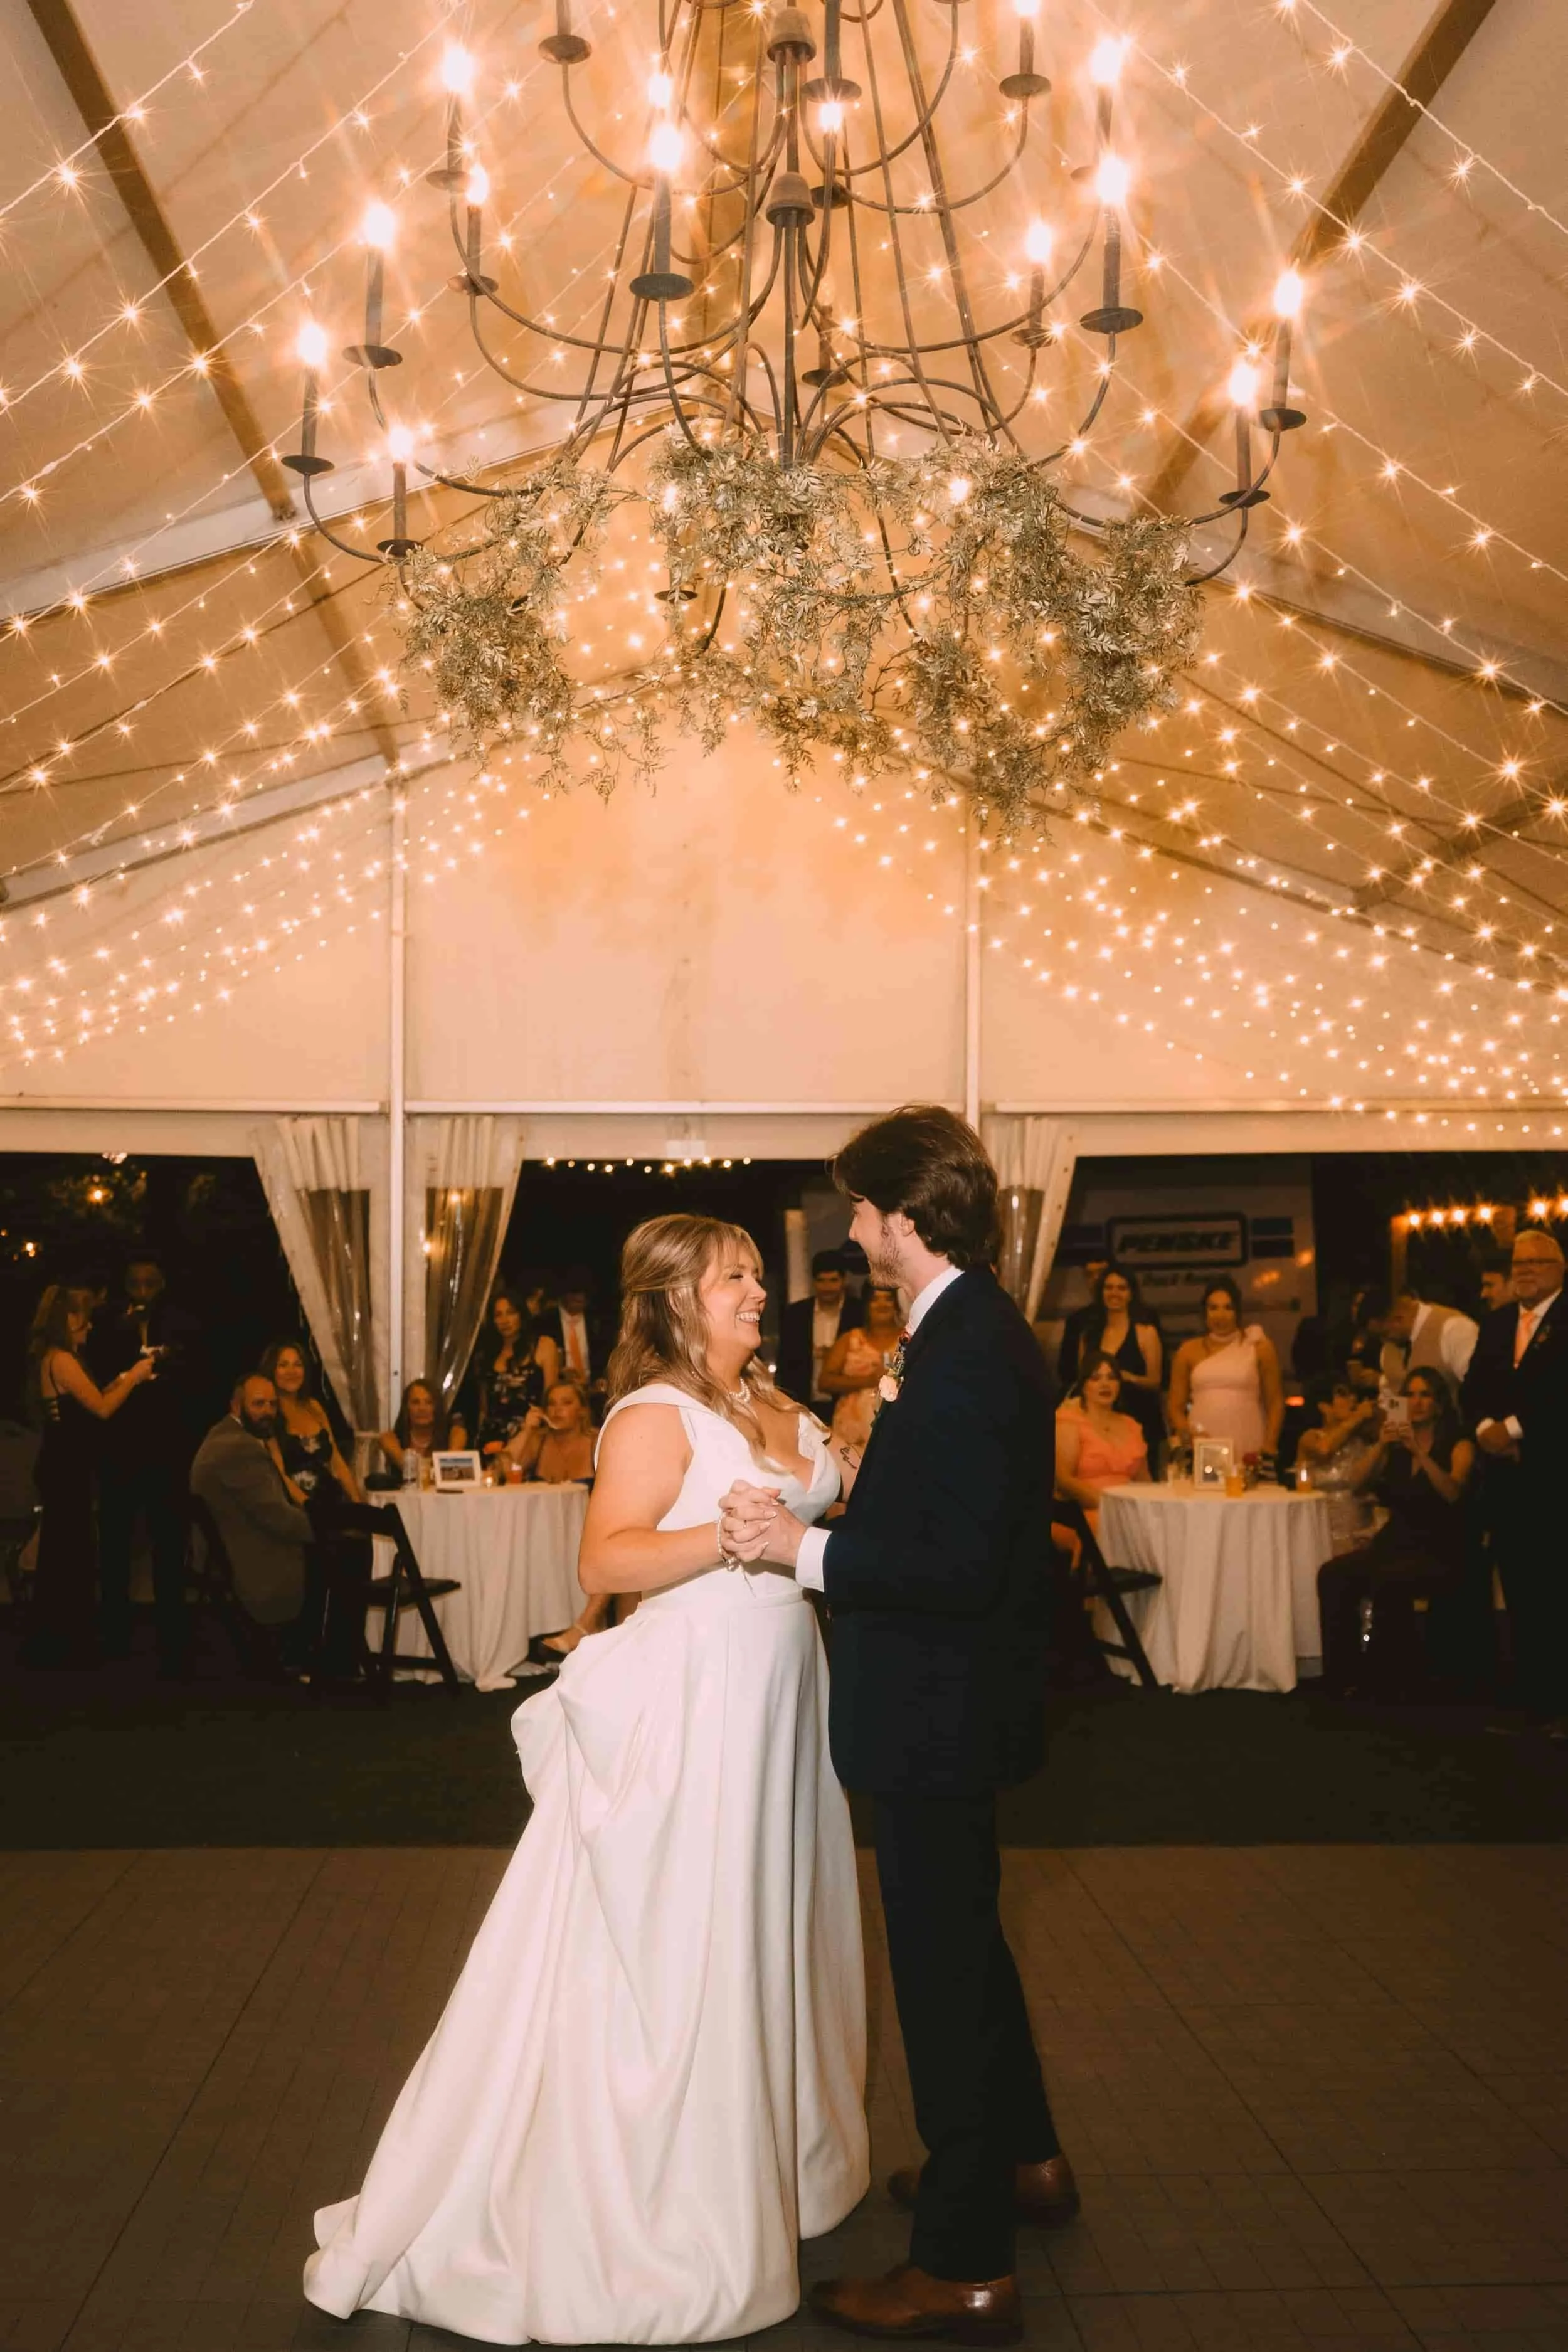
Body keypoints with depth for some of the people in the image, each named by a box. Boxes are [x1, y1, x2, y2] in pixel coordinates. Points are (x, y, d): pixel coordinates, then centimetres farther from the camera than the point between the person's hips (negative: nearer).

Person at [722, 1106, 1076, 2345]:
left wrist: (807, 1549, -26)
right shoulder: (980, 1328, 7)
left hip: (942, 1707, -11)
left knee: (941, 1959, 3)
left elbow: (963, 1563, -29)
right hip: (955, 1698, 11)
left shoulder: (966, 1352, -25)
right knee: (963, 1932, 25)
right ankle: (1023, 2159, 45)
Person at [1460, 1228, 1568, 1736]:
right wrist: (1485, 1428, -7)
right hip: (1505, 1475, 6)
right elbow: (1473, 1388, 12)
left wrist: (1514, 1427, -16)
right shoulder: (1496, 1323, 17)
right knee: (1520, 1590, 9)